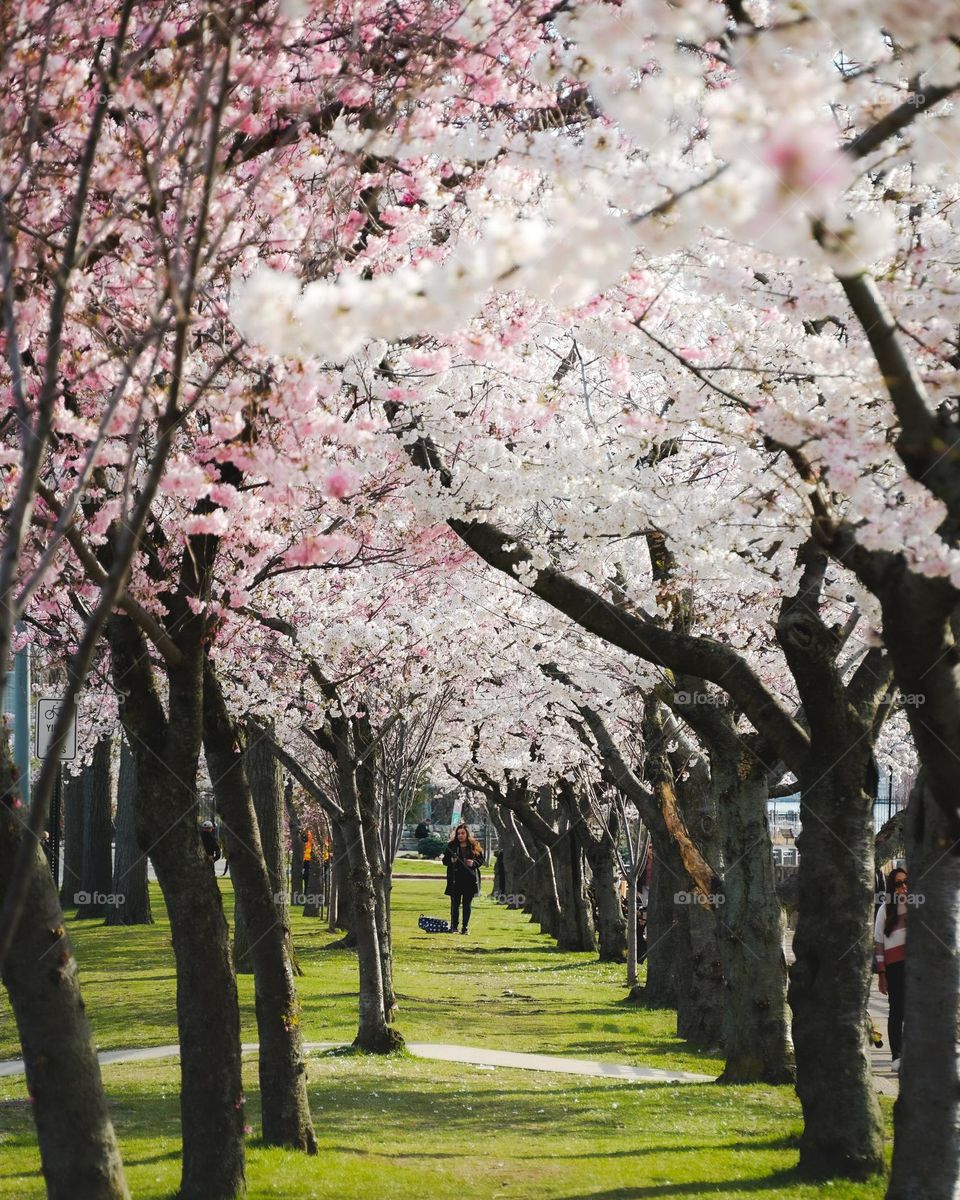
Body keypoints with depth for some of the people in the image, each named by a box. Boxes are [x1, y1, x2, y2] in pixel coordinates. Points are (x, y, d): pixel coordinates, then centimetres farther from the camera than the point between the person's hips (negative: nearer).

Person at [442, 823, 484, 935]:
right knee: (455, 903, -1)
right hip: (455, 879, -1)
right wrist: (451, 860, -15)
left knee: (467, 904, 4)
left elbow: (481, 860, 9)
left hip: (470, 879, 1)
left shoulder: (474, 846, 6)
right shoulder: (451, 846, 5)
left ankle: (465, 927, 8)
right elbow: (445, 860, 6)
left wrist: (474, 863, -11)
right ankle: (453, 926, 5)